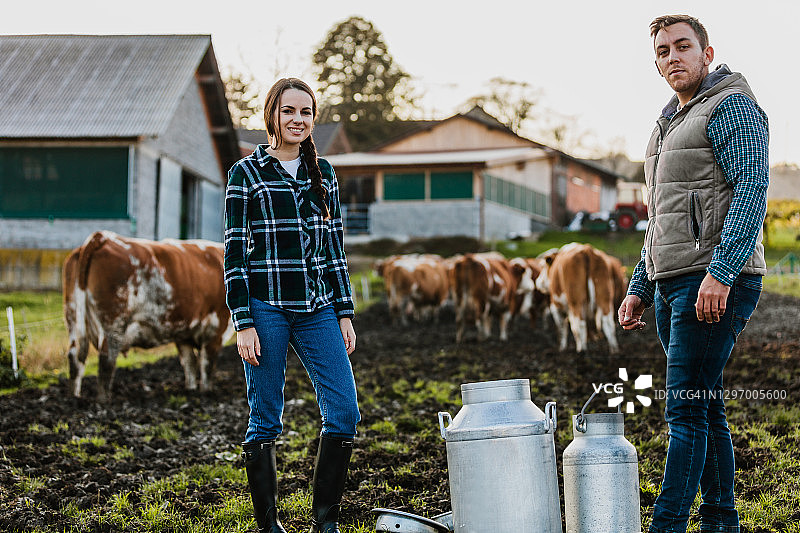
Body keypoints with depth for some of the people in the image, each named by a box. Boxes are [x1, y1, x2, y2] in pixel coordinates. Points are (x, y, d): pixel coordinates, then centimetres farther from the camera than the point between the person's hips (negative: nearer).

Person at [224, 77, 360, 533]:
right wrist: (244, 323, -10)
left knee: (345, 412, -4)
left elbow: (335, 247, 15)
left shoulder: (324, 174, 13)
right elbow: (235, 252, -3)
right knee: (266, 421, 2)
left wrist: (344, 313, 9)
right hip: (266, 308, -4)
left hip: (317, 308, 4)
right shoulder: (246, 174, 0)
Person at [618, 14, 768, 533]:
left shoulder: (731, 106, -4)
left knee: (687, 409, -11)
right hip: (672, 283, 9)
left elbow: (752, 190, -16)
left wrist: (719, 272, -26)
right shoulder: (670, 124, 23)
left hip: (716, 282, -9)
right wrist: (639, 289, 20)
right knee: (706, 408, 11)